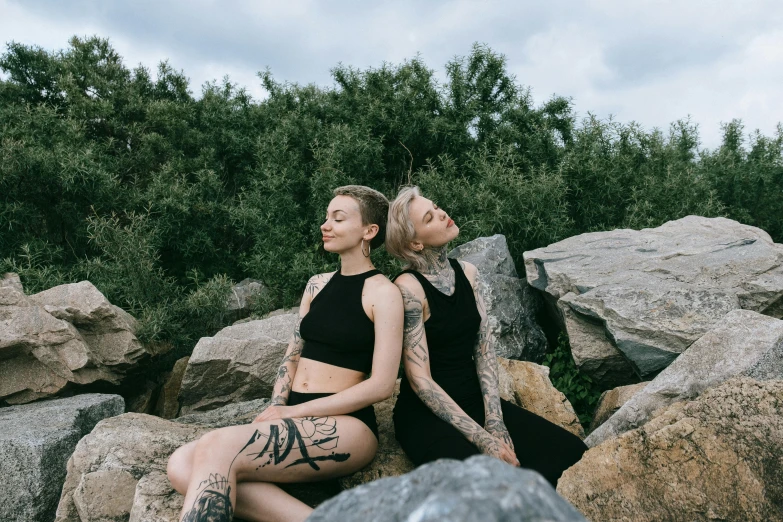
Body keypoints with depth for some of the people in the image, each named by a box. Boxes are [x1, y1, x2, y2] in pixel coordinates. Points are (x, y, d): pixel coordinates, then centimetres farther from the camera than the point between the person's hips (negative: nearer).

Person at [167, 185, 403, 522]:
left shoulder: (383, 293, -4)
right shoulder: (317, 284, 17)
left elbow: (382, 384, -10)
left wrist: (296, 411, -12)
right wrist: (276, 409, -3)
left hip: (346, 427, -7)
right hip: (296, 422, 7)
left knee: (217, 449, -29)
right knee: (182, 465, -19)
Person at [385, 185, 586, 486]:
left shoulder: (467, 272, 5)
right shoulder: (409, 287, -15)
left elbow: (484, 349, 3)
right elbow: (420, 380, -18)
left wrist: (494, 419, -10)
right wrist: (483, 439, -20)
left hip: (474, 399, 6)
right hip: (426, 412, -6)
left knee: (570, 451, -11)